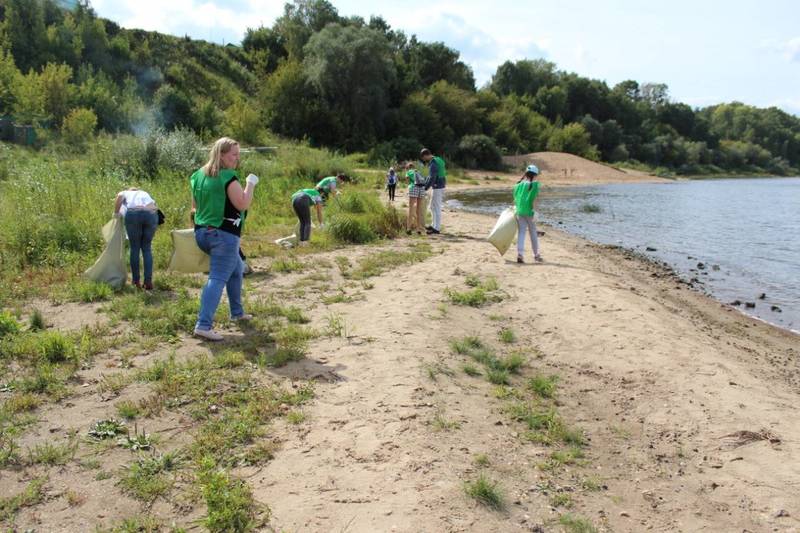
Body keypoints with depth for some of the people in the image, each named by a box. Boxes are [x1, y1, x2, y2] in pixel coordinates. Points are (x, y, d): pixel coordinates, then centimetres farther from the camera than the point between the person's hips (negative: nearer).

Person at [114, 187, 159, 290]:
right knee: (147, 248, 11)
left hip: (133, 213, -2)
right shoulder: (145, 194, 36)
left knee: (135, 248, 10)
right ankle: (148, 281, 6)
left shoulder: (125, 193, 29)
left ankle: (136, 281, 12)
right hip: (151, 213, 2)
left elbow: (119, 196, 4)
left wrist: (116, 213, 12)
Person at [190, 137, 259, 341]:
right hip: (223, 234, -9)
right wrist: (250, 184, -6)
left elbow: (194, 206, 18)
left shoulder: (199, 175, 12)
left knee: (236, 268, 25)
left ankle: (237, 312, 33)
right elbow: (242, 204, -16)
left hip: (202, 232, 9)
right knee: (218, 278, -10)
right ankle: (203, 324, -18)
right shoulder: (228, 176, -14)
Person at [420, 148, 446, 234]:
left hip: (437, 188, -10)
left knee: (436, 208, -4)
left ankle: (436, 228, 1)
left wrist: (425, 188, -16)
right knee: (432, 207, 19)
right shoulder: (438, 160, 13)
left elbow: (432, 178, -24)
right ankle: (434, 225, 26)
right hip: (440, 186, 10)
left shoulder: (433, 164, -19)